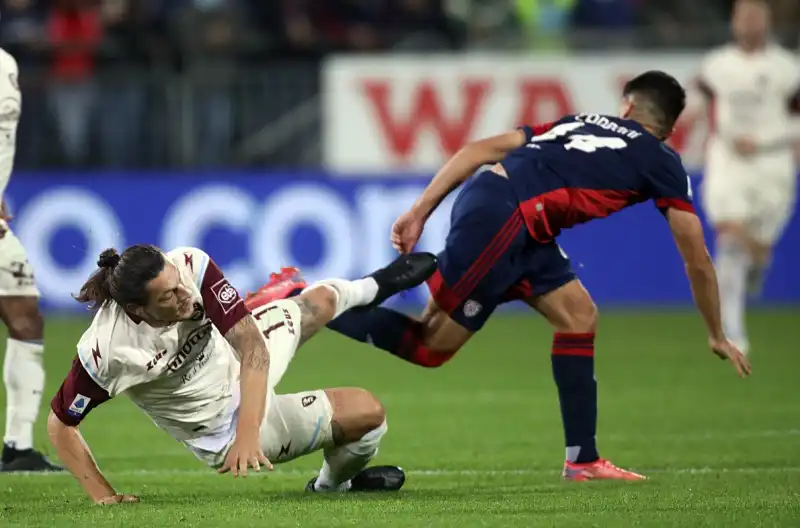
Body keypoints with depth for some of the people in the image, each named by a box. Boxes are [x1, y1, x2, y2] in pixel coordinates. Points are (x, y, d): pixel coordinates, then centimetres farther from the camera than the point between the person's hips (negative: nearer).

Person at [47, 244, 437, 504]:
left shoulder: (190, 266, -31)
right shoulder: (103, 352, -38)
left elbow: (253, 349, -28)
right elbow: (60, 424, -21)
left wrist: (247, 431, -39)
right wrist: (102, 494, -27)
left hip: (238, 361, 4)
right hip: (225, 427, -4)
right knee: (367, 412, -5)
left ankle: (374, 287, 68)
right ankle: (333, 485, 32)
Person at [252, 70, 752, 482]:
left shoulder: (582, 123, 27)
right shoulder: (663, 163, 12)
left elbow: (480, 149, 18)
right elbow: (698, 261, 15)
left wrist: (419, 214, 18)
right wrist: (718, 336, 28)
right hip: (503, 218, -8)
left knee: (579, 317, 15)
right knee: (428, 347, -2)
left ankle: (582, 459, 14)